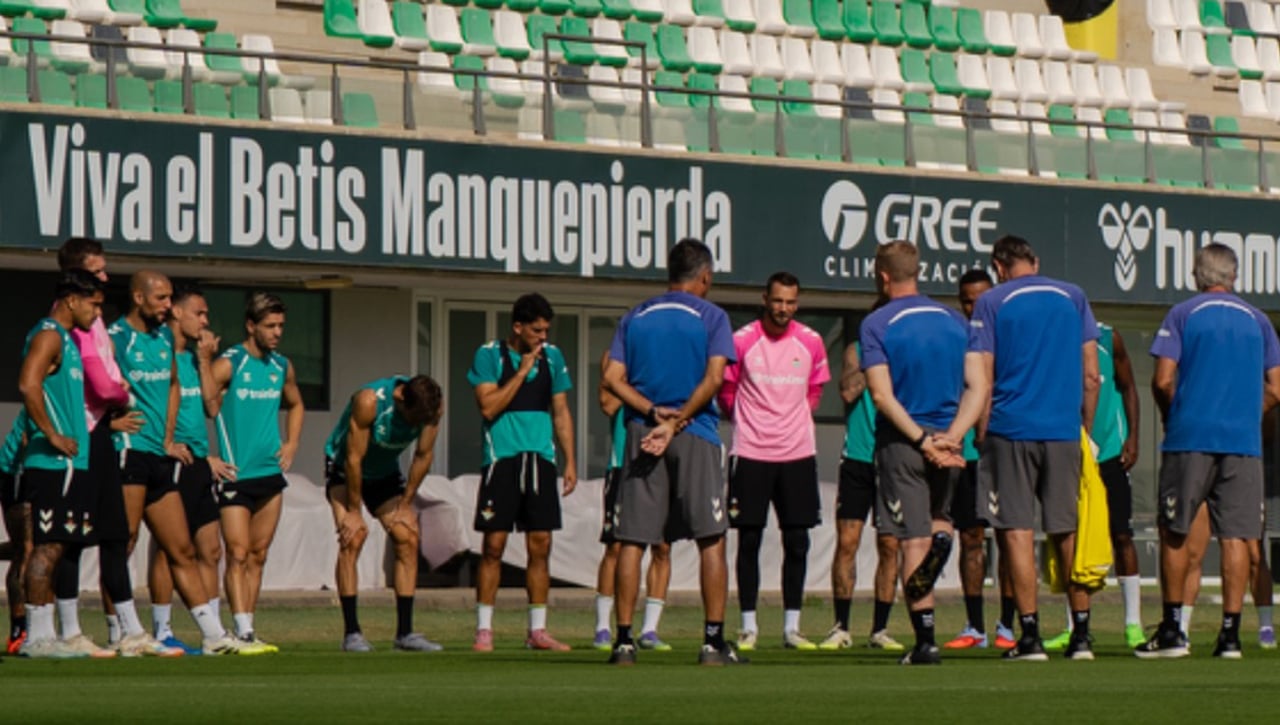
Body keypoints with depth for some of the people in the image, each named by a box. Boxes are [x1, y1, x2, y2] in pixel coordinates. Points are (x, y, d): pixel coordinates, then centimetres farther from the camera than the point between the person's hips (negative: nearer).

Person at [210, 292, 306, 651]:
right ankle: (243, 632, -15)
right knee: (238, 554, -10)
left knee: (258, 556, 7)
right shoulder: (228, 365, -9)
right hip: (235, 475, -6)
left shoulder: (282, 366, 10)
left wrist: (291, 443, 15)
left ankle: (248, 628, 11)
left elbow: (295, 405, 29)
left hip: (271, 472, 6)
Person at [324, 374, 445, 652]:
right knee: (353, 538, -20)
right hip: (344, 469, -5)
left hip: (386, 472, 5)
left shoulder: (433, 406, -20)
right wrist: (354, 512, -22)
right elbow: (353, 458, -27)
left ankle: (405, 632, -2)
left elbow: (423, 455, -7)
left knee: (408, 538, -6)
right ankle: (351, 633, -19)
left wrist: (405, 504, -4)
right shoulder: (369, 401, -35)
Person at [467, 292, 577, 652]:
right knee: (494, 545, -4)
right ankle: (484, 629, 1)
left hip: (540, 458, 4)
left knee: (540, 547, 2)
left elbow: (561, 413, 15)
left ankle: (537, 630, 8)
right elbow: (488, 407, -11)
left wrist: (570, 461, 9)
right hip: (501, 457, -4)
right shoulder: (489, 354, -2)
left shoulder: (552, 356, 11)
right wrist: (522, 371, -12)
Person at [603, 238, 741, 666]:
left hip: (640, 434, 3)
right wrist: (676, 423, -12)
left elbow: (613, 379, 3)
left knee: (632, 540, 4)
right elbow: (713, 377, -11)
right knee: (711, 540, 3)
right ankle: (714, 642, -1)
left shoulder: (635, 318, 13)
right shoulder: (711, 318, 2)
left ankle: (624, 640, 0)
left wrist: (653, 412, -6)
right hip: (695, 437, -3)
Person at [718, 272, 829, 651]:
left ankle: (791, 627, 8)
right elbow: (726, 389, 8)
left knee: (797, 541, 2)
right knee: (749, 540, -1)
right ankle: (748, 626, 5)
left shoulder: (811, 343, 2)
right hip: (750, 453, -2)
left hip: (798, 453, 2)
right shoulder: (741, 341, -6)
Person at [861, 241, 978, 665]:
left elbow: (882, 395, -13)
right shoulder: (954, 321, 8)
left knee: (913, 542, 0)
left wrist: (922, 440, -13)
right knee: (940, 517, 25)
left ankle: (926, 641, -5)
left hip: (901, 442, -3)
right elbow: (978, 387, 1)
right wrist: (950, 437, -6)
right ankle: (942, 539, -12)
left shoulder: (876, 325, -4)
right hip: (949, 443, 3)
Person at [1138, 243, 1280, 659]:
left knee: (1174, 533, 7)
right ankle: (1230, 632, -2)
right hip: (1244, 441, 2)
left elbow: (1163, 380, -5)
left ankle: (1172, 631, 7)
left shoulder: (1182, 315, 1)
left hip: (1190, 437, -2)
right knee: (1235, 537, 2)